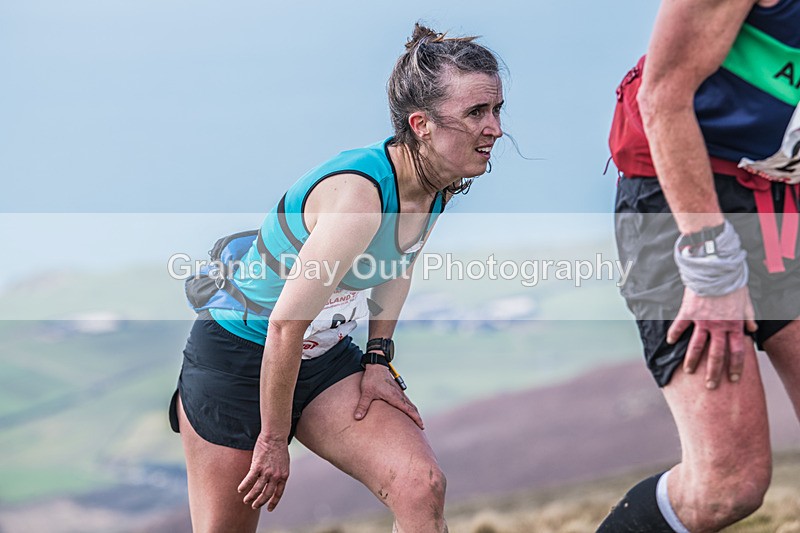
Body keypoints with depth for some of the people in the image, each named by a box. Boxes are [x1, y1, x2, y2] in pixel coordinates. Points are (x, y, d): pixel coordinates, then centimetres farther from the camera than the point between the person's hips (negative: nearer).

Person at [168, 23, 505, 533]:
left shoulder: (441, 185, -8)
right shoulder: (358, 193, -33)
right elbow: (285, 325, -27)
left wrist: (378, 358, 5)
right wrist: (273, 439, -17)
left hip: (327, 359, 7)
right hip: (237, 358, -7)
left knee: (423, 487, -14)